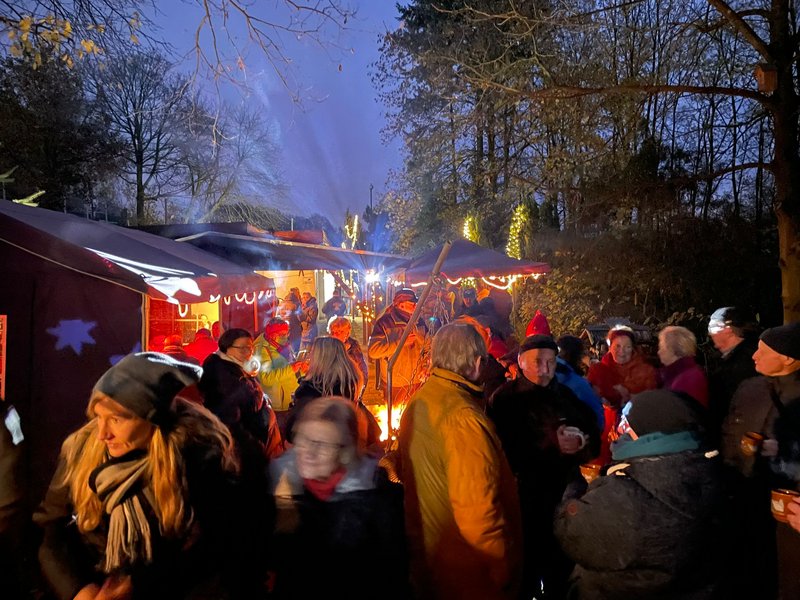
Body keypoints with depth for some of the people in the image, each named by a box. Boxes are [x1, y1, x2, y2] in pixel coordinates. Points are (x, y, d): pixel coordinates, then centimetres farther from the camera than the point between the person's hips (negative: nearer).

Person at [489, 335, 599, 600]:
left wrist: (580, 442, -13)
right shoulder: (506, 399, -9)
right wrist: (552, 445, -21)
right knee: (526, 571, 6)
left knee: (561, 571, 18)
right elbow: (507, 450, -19)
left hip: (565, 497, 5)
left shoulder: (565, 395, 9)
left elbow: (594, 440, 9)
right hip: (526, 501, -5)